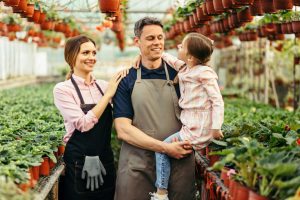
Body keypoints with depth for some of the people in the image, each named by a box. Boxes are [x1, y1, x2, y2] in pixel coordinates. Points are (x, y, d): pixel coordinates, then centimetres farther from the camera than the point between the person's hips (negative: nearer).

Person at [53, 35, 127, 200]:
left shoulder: (103, 85, 6)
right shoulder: (63, 89, -8)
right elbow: (84, 123, -18)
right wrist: (108, 94, -15)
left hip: (105, 161, 5)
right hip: (79, 164, -5)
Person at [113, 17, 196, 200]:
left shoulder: (179, 74, 5)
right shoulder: (126, 80, 1)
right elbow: (123, 130, -6)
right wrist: (165, 147, -15)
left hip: (180, 162, 2)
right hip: (137, 166, -1)